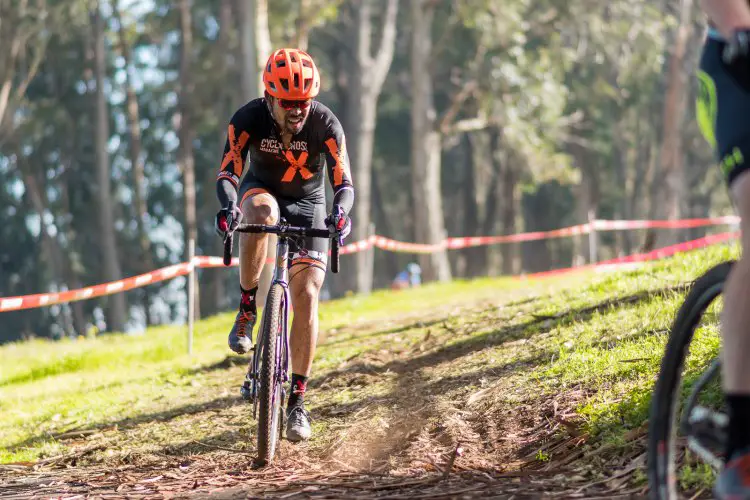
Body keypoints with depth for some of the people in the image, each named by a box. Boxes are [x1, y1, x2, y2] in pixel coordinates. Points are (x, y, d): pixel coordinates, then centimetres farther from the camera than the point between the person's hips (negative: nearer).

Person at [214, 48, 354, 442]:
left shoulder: (325, 124, -24)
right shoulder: (248, 118, -24)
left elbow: (344, 183, -27)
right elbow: (228, 173, -29)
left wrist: (340, 212, -49)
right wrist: (227, 207, -50)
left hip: (307, 206, 0)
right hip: (261, 190, 0)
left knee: (306, 297, -15)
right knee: (262, 212, -40)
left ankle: (297, 399, -7)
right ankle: (248, 307, -21)